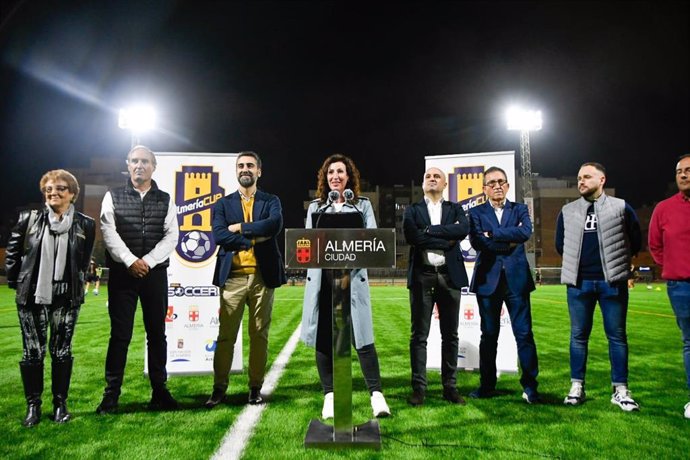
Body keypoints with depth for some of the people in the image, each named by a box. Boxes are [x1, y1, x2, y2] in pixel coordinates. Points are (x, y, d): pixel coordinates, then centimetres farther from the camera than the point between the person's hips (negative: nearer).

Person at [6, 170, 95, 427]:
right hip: (32, 296, 1)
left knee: (62, 351, 6)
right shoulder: (29, 219, 1)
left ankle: (60, 404, 19)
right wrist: (15, 282, 7)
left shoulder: (85, 224, -1)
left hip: (66, 298, 0)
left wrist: (76, 284, 8)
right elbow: (12, 253, 8)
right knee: (33, 352, 6)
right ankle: (33, 405, 20)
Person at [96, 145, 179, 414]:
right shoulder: (113, 197, 7)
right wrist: (131, 261, -15)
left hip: (155, 273, 1)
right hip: (122, 273, -1)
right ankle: (111, 395, 11)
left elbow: (171, 236, 0)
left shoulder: (165, 200, 9)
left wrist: (148, 261, -12)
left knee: (157, 333, 6)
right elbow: (109, 233, -4)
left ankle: (159, 392, 15)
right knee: (120, 334, 1)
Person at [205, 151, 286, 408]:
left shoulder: (271, 201, 10)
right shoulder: (223, 204, 11)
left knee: (259, 335, 6)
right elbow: (219, 236, -6)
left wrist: (240, 227, -10)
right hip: (232, 276, 0)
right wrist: (255, 238, -9)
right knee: (225, 335, 2)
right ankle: (219, 388, 15)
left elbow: (275, 225, -12)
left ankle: (256, 388, 18)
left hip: (263, 276, 0)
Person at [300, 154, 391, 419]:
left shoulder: (362, 205, 11)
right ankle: (329, 395, 15)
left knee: (362, 336, -6)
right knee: (324, 337, 4)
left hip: (352, 277, -2)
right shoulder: (315, 207, 15)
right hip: (322, 278, 2)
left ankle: (376, 393, 2)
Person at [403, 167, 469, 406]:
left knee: (450, 335, 7)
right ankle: (419, 387, 10)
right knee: (419, 335, 2)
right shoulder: (412, 210, 9)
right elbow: (411, 236, -10)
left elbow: (464, 229, -8)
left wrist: (429, 230, -12)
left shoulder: (455, 209, 13)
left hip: (450, 276, 2)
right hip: (422, 276, -1)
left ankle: (449, 386, 18)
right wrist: (447, 240, -9)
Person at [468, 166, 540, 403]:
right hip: (488, 279, 0)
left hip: (516, 278, 0)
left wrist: (493, 234, -12)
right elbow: (477, 241, -10)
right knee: (489, 335, 8)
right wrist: (509, 241, -8)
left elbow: (526, 232, -11)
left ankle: (530, 385, 11)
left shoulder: (520, 209, 10)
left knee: (524, 333, 0)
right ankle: (487, 385, 18)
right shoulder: (476, 212, 7)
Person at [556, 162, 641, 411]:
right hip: (579, 283, 2)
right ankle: (577, 386, 15)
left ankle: (620, 390, 12)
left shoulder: (621, 207, 1)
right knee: (578, 335, 6)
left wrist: (616, 262, 8)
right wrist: (576, 262, 12)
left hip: (612, 282, -1)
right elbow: (560, 244, 15)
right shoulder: (568, 211, 7)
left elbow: (635, 241, 6)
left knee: (617, 335, 4)